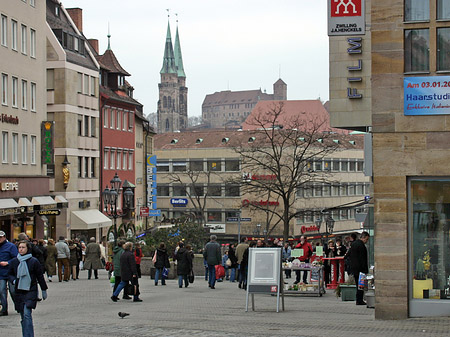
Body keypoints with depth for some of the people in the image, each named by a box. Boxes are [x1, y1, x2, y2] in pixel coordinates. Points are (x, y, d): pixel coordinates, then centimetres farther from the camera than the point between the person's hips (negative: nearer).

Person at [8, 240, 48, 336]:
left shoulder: (34, 261, -3)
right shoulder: (14, 262, 6)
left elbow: (40, 276, 4)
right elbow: (10, 274, 18)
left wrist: (44, 290, 8)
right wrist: (14, 280, -3)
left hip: (31, 291, -4)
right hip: (18, 292, 4)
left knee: (27, 314, -17)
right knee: (23, 316, 8)